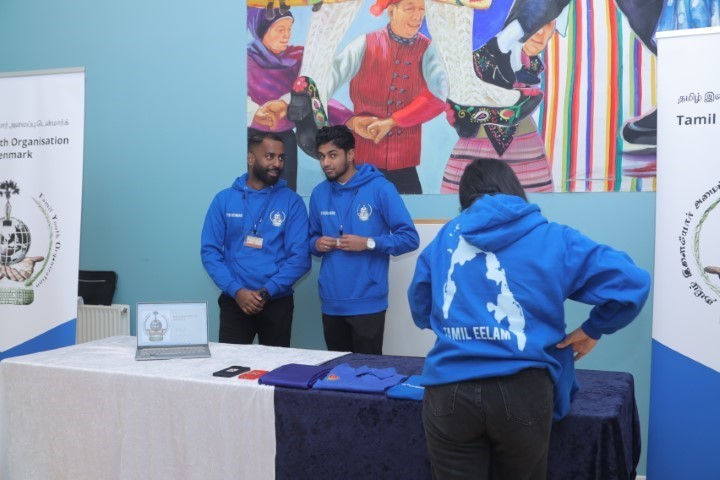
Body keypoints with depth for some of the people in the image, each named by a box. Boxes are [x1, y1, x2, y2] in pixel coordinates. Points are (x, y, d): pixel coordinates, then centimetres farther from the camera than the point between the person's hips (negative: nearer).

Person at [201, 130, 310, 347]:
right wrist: (236, 290, -14)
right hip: (234, 301, 0)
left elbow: (299, 257, -7)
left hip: (277, 302, 0)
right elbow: (210, 251, -1)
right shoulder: (224, 199, 2)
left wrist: (266, 291, -17)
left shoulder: (292, 202, -2)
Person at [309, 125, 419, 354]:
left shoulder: (380, 188, -7)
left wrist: (369, 243, -19)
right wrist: (316, 244, -5)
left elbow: (410, 237, -8)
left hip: (367, 302, -5)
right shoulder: (319, 193, 8)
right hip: (331, 303, 5)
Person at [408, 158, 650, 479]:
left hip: (449, 391, 1)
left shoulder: (445, 237, 10)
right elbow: (631, 282, -1)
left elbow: (420, 312, 20)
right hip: (522, 391, 0)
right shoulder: (553, 238, 4)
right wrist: (592, 330, 13)